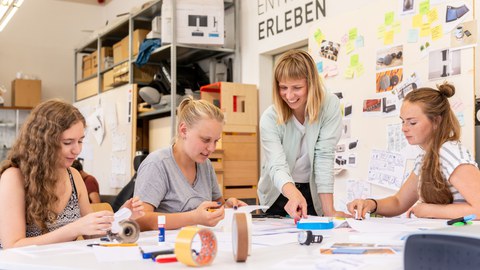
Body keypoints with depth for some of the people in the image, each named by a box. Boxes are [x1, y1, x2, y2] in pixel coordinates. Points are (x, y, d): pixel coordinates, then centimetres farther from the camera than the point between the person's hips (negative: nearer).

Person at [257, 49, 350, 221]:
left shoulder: (330, 106, -17)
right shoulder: (270, 117, -18)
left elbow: (324, 156, -19)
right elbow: (277, 166, -28)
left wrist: (329, 210, -24)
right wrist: (294, 194, -50)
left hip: (312, 192, 0)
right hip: (278, 193, 0)